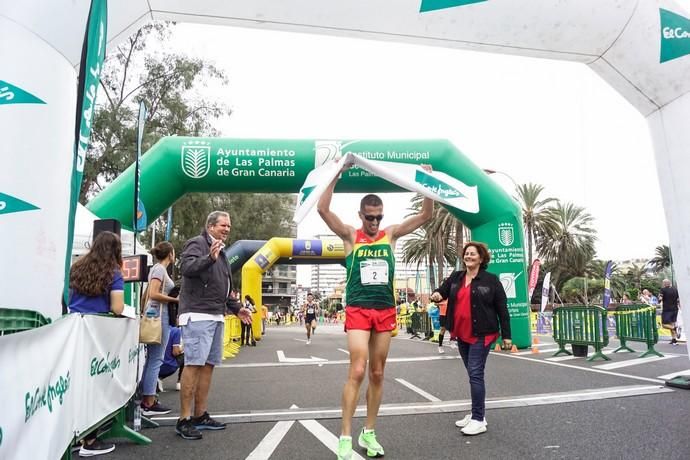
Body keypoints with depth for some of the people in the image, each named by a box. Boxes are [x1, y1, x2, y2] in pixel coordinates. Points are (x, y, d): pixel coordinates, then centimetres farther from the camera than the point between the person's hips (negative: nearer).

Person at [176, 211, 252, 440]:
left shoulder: (220, 252, 23)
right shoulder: (197, 243, -4)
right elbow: (185, 267, -23)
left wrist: (236, 308, 24)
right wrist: (209, 258, -36)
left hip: (216, 316, 9)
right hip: (198, 314, -9)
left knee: (208, 365, 10)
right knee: (193, 365, -10)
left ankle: (200, 416, 17)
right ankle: (184, 420, -4)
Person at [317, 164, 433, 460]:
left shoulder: (391, 234, 8)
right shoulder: (350, 236, 1)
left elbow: (426, 215, 6)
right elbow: (322, 209, -11)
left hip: (386, 311, 4)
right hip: (358, 311, -3)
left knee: (377, 374, 9)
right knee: (357, 372, -11)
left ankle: (368, 433, 22)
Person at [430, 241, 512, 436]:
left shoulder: (491, 280, -5)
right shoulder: (456, 277, 7)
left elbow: (502, 309, -4)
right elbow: (443, 291, 5)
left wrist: (506, 336, -4)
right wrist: (437, 294, -21)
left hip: (481, 334, -5)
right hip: (461, 334, 6)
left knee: (476, 374, -8)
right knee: (473, 374, 15)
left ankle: (478, 420, 0)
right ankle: (477, 414, 26)